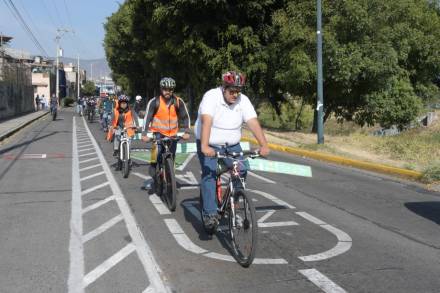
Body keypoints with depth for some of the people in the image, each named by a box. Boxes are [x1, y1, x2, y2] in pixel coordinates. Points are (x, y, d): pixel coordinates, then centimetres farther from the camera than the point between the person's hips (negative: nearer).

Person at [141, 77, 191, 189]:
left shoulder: (178, 102, -9)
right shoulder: (154, 102, -13)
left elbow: (185, 117, -4)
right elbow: (147, 117, -15)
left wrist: (186, 132, -16)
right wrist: (144, 134, -25)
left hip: (172, 134, 2)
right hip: (158, 133, -2)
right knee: (157, 153, -24)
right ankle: (154, 179, -3)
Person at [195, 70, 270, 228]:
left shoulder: (243, 100, -8)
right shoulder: (211, 96, -21)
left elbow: (253, 122, -17)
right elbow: (206, 121, -34)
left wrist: (264, 145, -30)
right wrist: (204, 146, -46)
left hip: (232, 145, 4)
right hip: (210, 145, -4)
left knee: (241, 171, -10)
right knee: (209, 174, -18)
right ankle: (210, 213, -13)